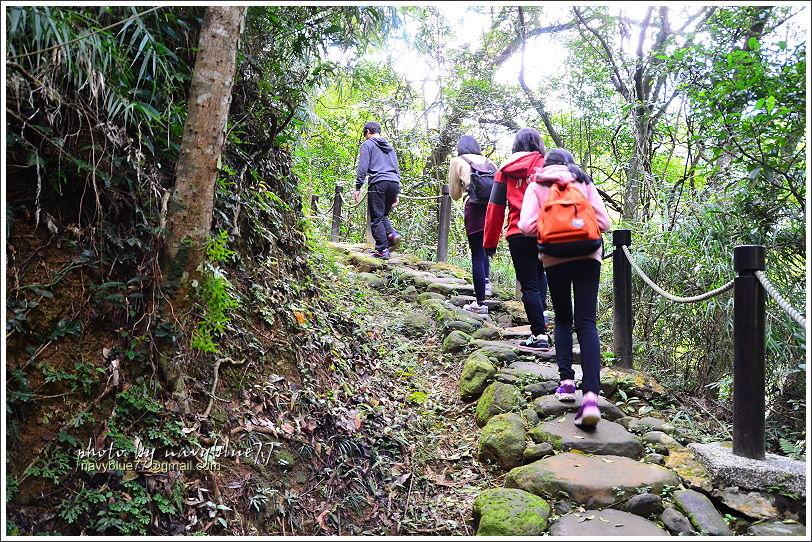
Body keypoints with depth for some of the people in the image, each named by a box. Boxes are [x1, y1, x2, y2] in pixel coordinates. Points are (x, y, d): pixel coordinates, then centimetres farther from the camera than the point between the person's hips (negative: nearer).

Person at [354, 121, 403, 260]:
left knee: (376, 218, -3)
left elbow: (363, 168, -3)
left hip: (378, 182, -6)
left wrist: (358, 188, -3)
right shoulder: (389, 146, 27)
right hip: (394, 183, 6)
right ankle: (392, 234, -10)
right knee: (383, 215, 17)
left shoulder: (368, 144, 8)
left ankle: (383, 249, -9)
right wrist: (396, 193, 27)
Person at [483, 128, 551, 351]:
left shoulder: (505, 170, 9)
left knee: (529, 284, 2)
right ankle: (542, 312, 8)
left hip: (518, 234, -1)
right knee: (540, 274, 24)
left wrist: (490, 242, 11)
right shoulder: (546, 165, 6)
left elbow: (495, 207, 7)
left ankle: (540, 335, -2)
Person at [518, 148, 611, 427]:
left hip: (555, 259, 0)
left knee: (563, 319, 17)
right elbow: (603, 222, 3)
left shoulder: (536, 186, 7)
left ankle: (567, 380, 5)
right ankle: (591, 395, -17)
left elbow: (528, 225, -7)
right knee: (586, 323, -4)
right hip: (588, 256, 1)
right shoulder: (584, 182, 11)